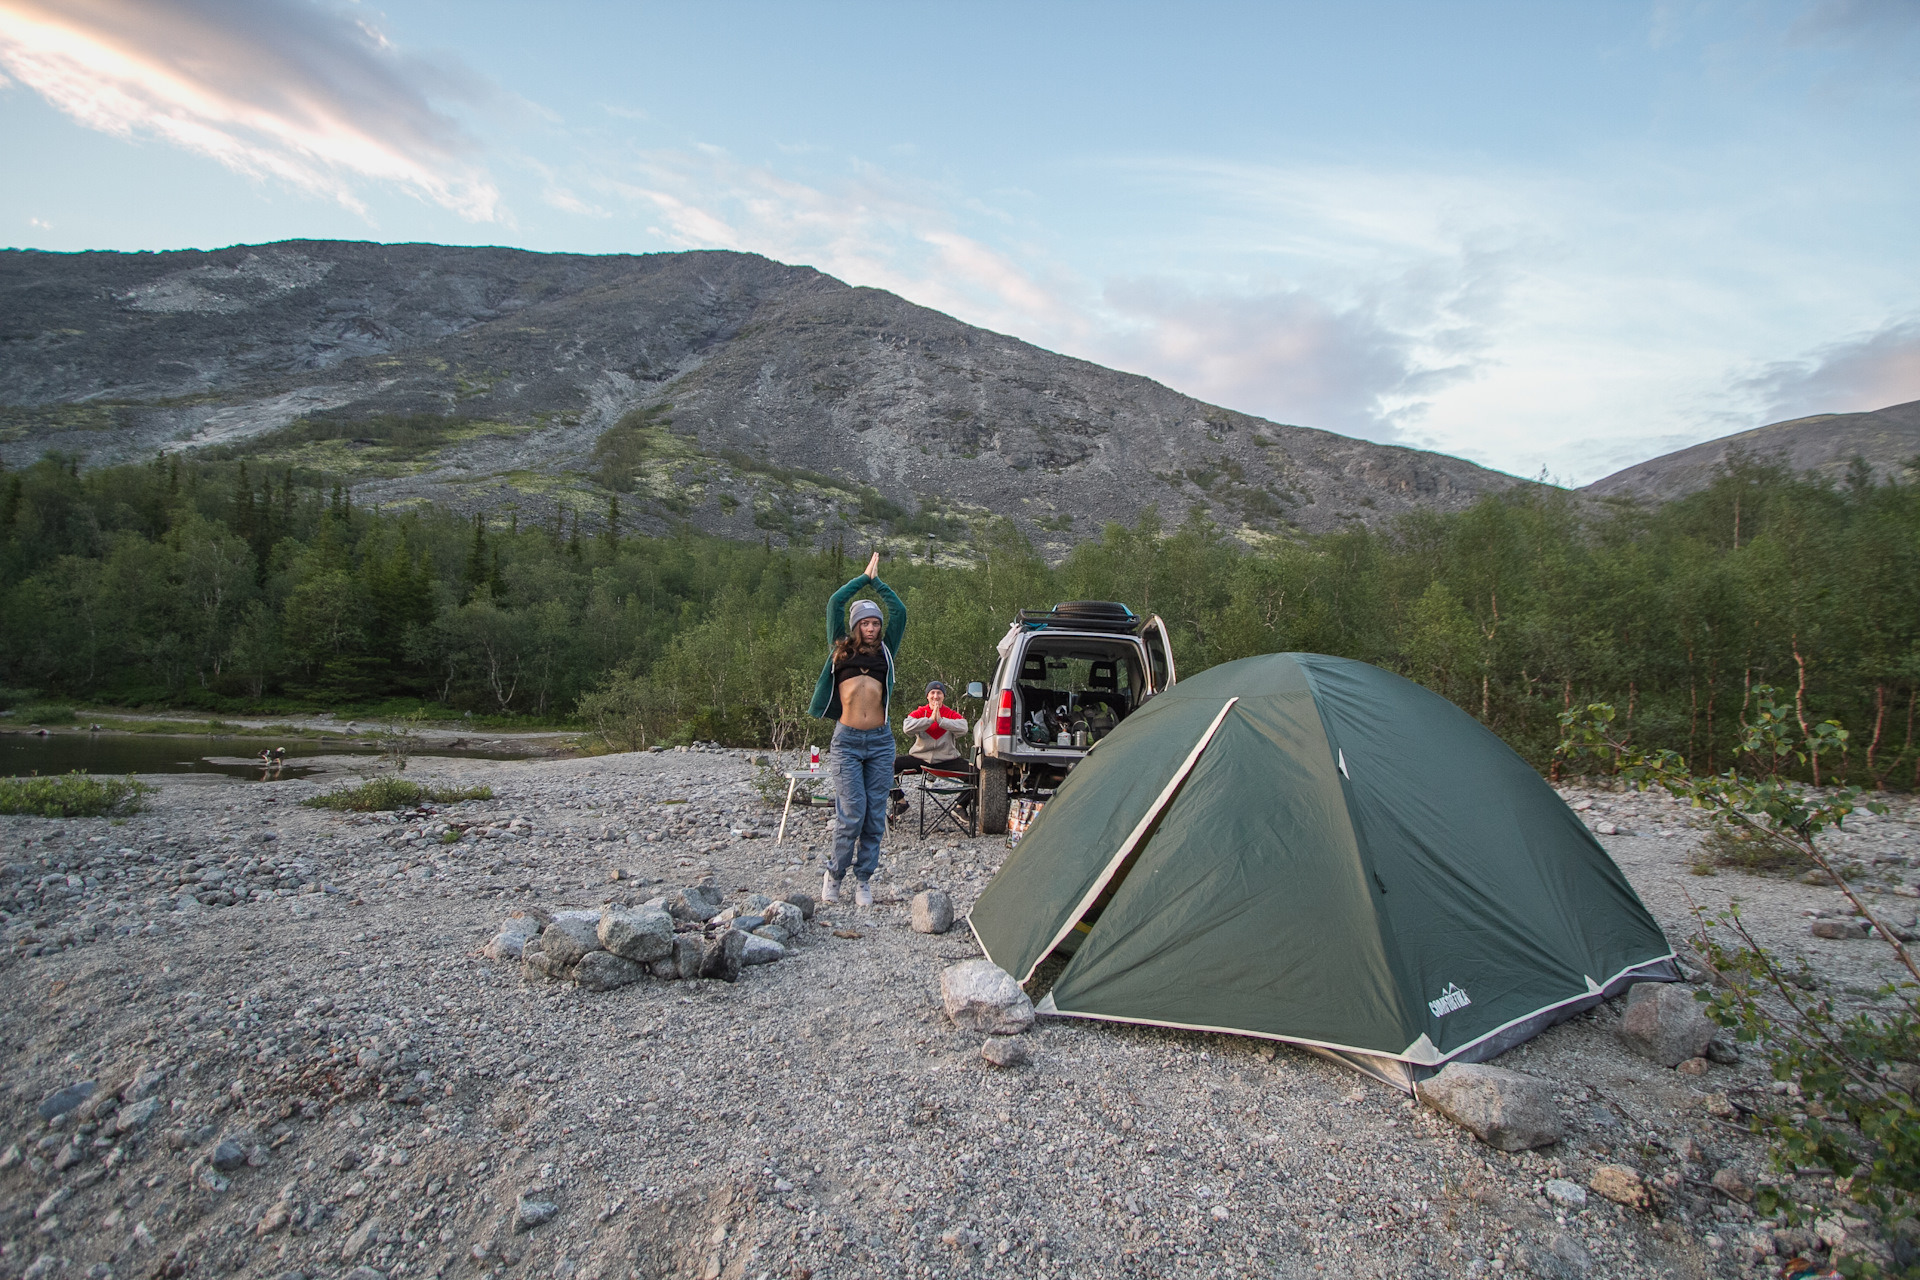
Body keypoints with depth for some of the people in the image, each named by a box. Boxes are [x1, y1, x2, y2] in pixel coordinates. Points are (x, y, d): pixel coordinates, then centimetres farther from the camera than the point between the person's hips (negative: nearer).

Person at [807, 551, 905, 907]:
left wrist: (877, 581, 14)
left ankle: (863, 880, 16)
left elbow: (899, 611, 8)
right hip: (847, 740, -2)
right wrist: (864, 577, 12)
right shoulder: (841, 651, 10)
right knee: (852, 812, -8)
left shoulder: (885, 651, 13)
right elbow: (834, 604, 5)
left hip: (880, 741, 2)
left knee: (875, 814, 3)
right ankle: (835, 874, 13)